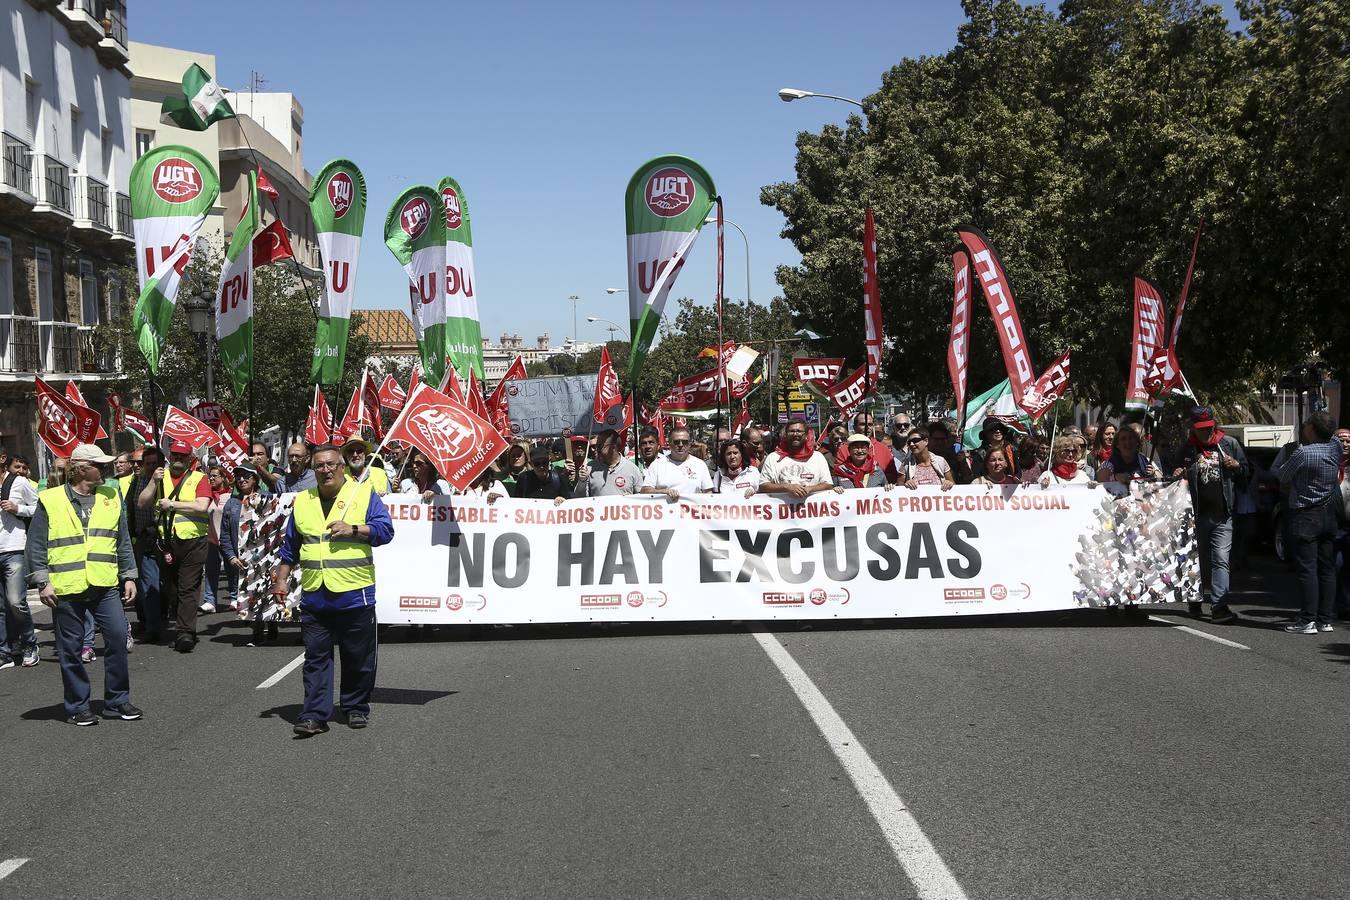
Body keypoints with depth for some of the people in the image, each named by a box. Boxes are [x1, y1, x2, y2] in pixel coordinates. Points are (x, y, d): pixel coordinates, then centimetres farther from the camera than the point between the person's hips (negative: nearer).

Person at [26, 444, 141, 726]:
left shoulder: (111, 498, 11)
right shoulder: (50, 501, -1)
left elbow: (123, 542, 14)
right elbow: (36, 546, -1)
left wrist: (129, 577, 11)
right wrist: (42, 582, -8)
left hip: (105, 586, 3)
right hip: (66, 588, -3)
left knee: (117, 636, -4)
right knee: (70, 647, 4)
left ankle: (117, 701, 9)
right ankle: (77, 707, 15)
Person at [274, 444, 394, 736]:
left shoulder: (364, 494, 2)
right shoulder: (303, 501, 14)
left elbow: (385, 529, -6)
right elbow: (290, 547, 20)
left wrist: (353, 529, -18)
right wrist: (281, 580, 16)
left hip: (355, 594, -3)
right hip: (314, 595, 3)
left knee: (358, 658, 6)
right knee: (316, 658, 1)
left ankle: (356, 709, 19)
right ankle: (315, 715, 1)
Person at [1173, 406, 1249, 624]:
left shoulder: (1229, 443, 5)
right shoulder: (1187, 449, 7)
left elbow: (1248, 473, 12)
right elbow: (1180, 478, 20)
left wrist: (1237, 466, -8)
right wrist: (1177, 475, -3)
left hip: (1222, 515, -2)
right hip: (1197, 514, 2)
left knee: (1220, 560, -10)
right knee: (1198, 560, 12)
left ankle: (1219, 606, -14)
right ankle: (1194, 600, 29)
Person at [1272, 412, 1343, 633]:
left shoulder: (1303, 453, -18)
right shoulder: (1335, 448, 1)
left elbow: (1281, 476, -4)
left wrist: (1285, 461, 12)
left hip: (1305, 517, -7)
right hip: (1330, 515, 7)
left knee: (1307, 569, -5)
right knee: (1327, 569, 8)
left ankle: (1308, 620, -6)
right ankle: (1325, 619, 11)